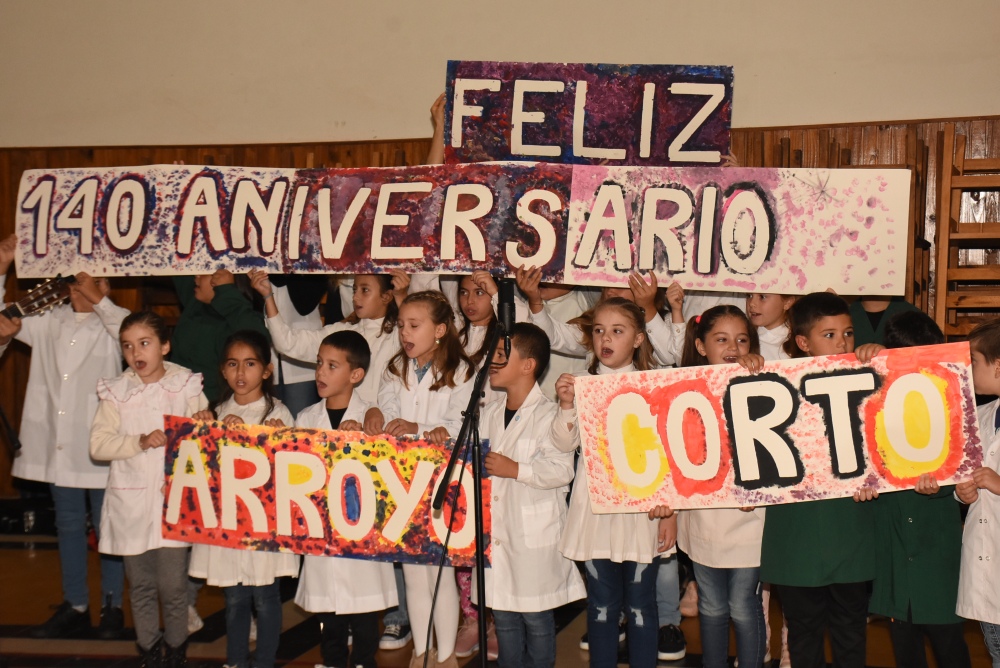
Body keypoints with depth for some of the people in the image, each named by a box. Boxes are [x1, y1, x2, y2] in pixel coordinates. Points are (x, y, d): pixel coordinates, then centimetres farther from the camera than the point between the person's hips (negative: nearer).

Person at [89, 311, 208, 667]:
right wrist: (139, 442, -17)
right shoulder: (116, 392, 2)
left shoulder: (187, 387, 0)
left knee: (173, 585, -1)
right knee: (141, 585, 11)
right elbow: (97, 444, -5)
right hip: (131, 502, 2)